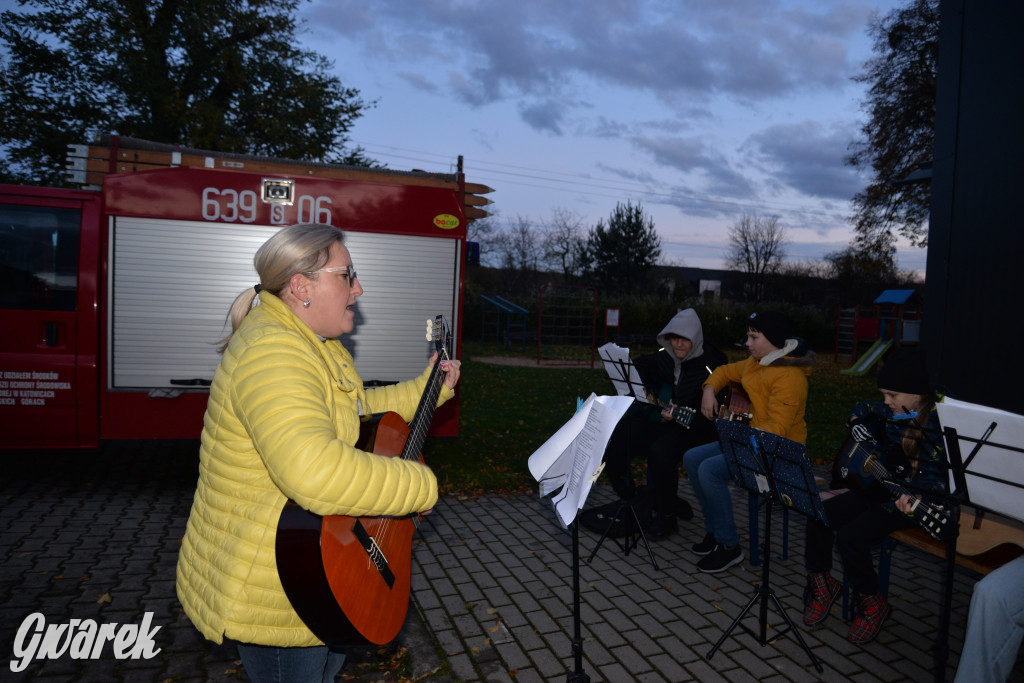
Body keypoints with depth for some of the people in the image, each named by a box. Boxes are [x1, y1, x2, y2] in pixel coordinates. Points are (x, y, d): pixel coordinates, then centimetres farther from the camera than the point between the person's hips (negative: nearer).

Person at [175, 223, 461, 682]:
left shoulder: (317, 344, 7)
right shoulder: (271, 352, -30)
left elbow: (357, 413, 22)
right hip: (268, 589, -10)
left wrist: (429, 387, 15)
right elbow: (313, 469, -44)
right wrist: (419, 485, -32)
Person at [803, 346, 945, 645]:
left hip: (905, 500, -7)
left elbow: (935, 478, -23)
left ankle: (871, 602, 3)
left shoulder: (937, 424, -19)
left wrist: (913, 501, -39)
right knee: (819, 516, -9)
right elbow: (859, 412, 22)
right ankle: (821, 583, 11)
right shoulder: (890, 411, 2)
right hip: (875, 485, 7)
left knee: (850, 536, -24)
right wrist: (866, 443, 6)